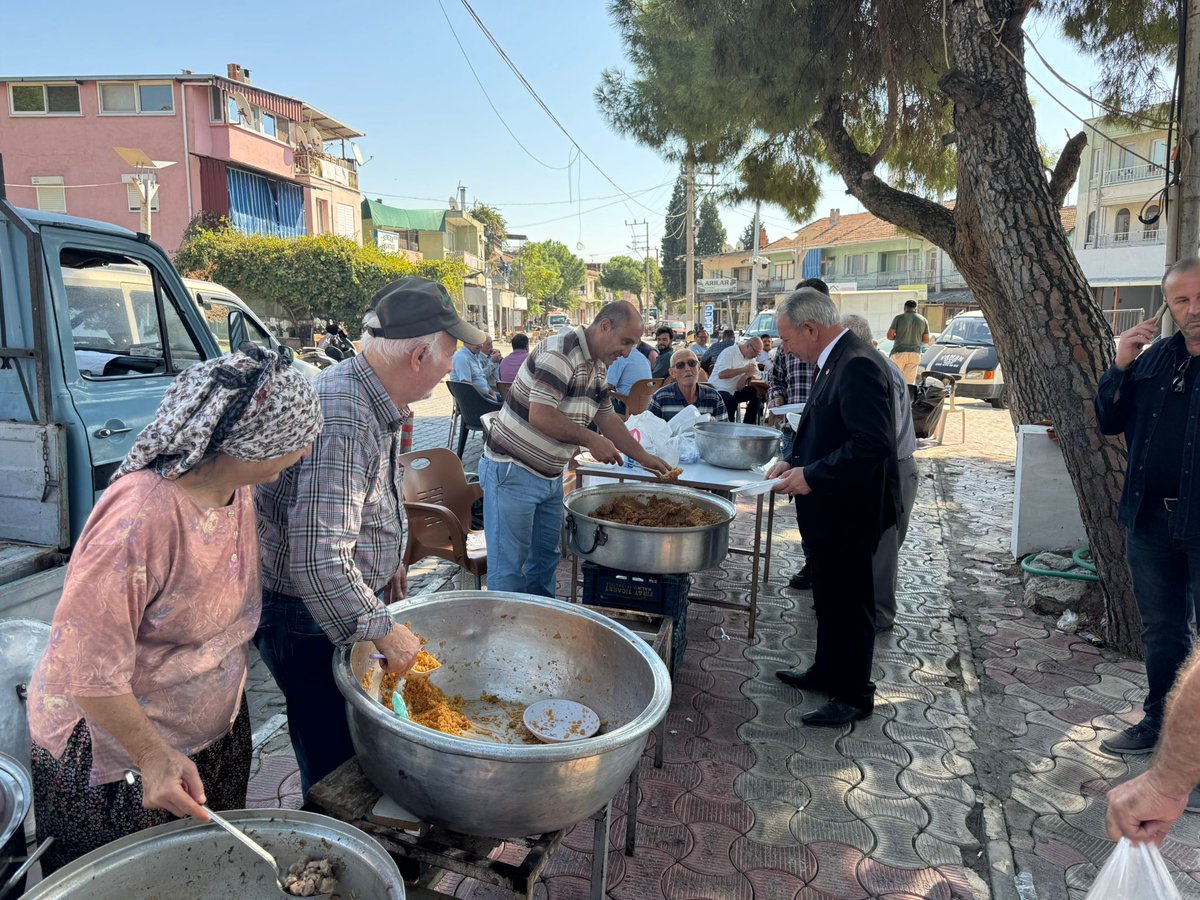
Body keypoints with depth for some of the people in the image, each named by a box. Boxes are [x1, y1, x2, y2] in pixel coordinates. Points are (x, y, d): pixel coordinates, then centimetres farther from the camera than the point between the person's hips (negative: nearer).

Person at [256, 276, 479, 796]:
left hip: (350, 597, 9)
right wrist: (383, 630, -27)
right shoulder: (344, 420, -32)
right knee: (335, 758, 5)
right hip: (306, 616, -9)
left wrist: (389, 564, 21)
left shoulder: (378, 403, 2)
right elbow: (319, 560, -36)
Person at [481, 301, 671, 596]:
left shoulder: (598, 366, 10)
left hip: (550, 476, 9)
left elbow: (607, 418, 17)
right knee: (509, 564, -1)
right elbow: (540, 416, -28)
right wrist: (591, 440, -20)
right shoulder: (561, 353, -21)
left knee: (546, 556, 16)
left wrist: (644, 457, 12)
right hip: (512, 472, -9)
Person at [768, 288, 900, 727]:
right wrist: (796, 461, 6)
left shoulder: (857, 365, -23)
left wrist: (812, 476, -24)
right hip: (831, 509, 10)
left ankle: (853, 695, 22)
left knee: (849, 603, 5)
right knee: (830, 597, 23)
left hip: (849, 510, -10)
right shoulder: (836, 361, 10)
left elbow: (872, 443, -30)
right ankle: (827, 672, 40)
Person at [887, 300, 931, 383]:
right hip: (915, 354, 3)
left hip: (899, 352, -3)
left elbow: (889, 336, -4)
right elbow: (926, 340, 9)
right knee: (910, 382, 4)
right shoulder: (923, 320, 9)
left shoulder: (899, 318, 0)